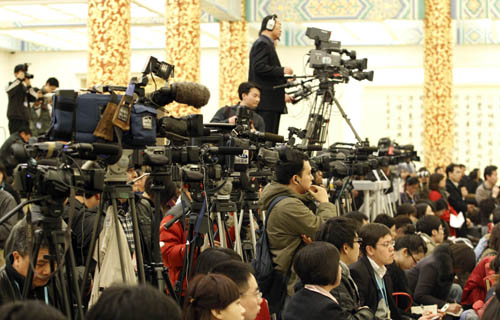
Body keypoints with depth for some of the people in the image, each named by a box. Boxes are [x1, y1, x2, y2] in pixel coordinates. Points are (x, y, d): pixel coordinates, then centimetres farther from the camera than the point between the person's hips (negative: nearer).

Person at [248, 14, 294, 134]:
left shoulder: (267, 44, 24)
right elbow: (259, 68, -20)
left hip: (271, 102, 10)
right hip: (266, 102, -10)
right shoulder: (262, 43, -7)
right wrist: (282, 70, -14)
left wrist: (282, 95, 23)